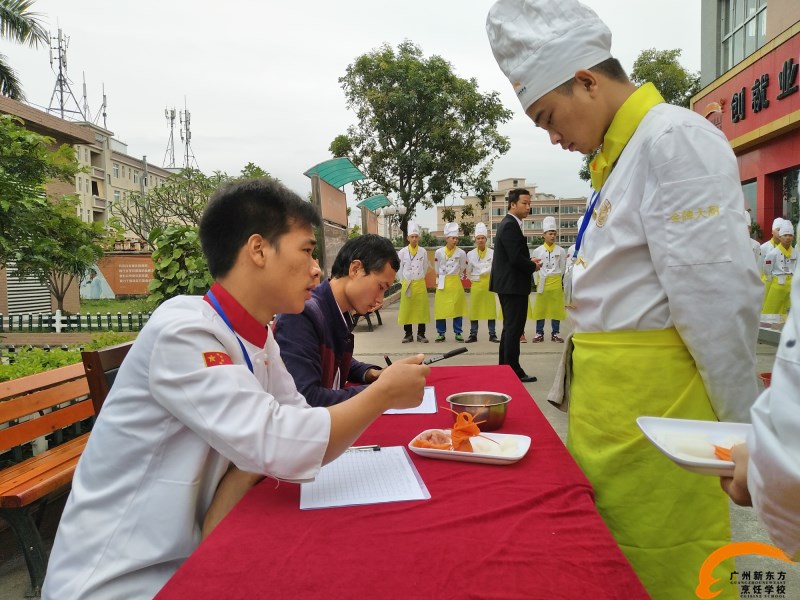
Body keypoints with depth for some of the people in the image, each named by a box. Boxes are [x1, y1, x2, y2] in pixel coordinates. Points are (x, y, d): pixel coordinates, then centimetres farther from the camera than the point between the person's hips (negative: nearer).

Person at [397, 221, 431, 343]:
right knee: (406, 310, 3)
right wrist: (404, 282, 8)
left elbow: (425, 268, 12)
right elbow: (400, 269, 6)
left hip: (420, 284, 1)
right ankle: (408, 334, 14)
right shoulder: (402, 252, -1)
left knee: (421, 309, 3)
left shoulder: (423, 252, 2)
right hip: (406, 284, 0)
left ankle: (421, 334, 12)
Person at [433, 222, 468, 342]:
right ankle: (441, 333, 12)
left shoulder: (461, 253, -3)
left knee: (457, 308, 3)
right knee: (440, 308, 2)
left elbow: (462, 269, 10)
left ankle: (458, 333, 12)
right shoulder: (439, 252, -1)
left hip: (456, 283, 0)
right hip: (442, 284, 1)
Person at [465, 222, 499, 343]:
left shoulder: (492, 253, 0)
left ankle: (492, 335, 7)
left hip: (488, 283, -1)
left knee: (491, 309, 1)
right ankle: (473, 335, 7)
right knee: (474, 309, 0)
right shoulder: (470, 254, 4)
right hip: (476, 284, 1)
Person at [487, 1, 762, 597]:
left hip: (652, 410, -9)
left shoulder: (675, 138, -13)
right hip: (613, 406, 9)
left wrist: (742, 431, -11)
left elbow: (720, 297, -17)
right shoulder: (623, 155, 16)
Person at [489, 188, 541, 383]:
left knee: (510, 328, 16)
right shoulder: (511, 226, -17)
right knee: (514, 328, -4)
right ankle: (514, 371, 2)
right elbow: (516, 258, -24)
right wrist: (533, 266, -7)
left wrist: (529, 260, 5)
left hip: (508, 285, 11)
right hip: (513, 285, -11)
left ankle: (505, 367, 23)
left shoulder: (508, 224, 15)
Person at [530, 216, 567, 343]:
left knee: (556, 308, 4)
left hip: (556, 282, 1)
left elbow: (563, 268, 7)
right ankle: (539, 333, 9)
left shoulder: (561, 251, 3)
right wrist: (537, 283, 2)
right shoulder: (537, 251, 1)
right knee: (540, 308, 2)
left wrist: (561, 282, 6)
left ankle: (555, 333, 13)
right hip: (542, 282, 0)